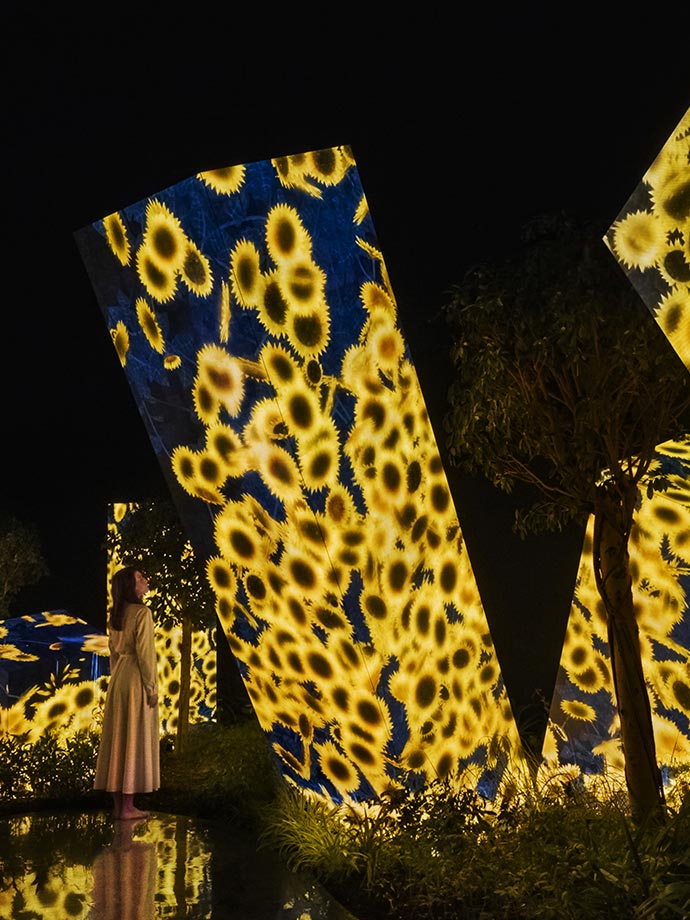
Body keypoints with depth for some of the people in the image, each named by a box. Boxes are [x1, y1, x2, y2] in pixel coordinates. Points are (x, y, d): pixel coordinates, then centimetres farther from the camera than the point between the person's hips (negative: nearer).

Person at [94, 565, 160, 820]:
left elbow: (113, 650, 15)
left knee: (118, 738, 9)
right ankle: (127, 807, 2)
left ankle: (119, 805, 15)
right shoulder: (142, 613, -13)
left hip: (118, 680, 8)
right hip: (137, 680, -8)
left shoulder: (115, 615, 11)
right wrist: (151, 687, -12)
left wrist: (116, 679, 20)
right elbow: (144, 652, -17)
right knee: (136, 740, -2)